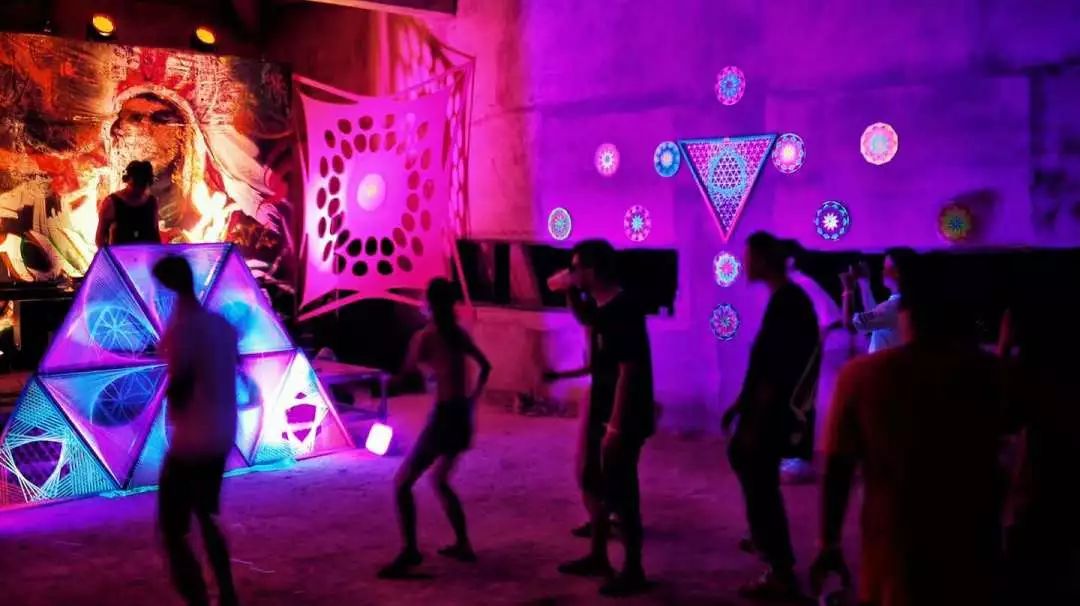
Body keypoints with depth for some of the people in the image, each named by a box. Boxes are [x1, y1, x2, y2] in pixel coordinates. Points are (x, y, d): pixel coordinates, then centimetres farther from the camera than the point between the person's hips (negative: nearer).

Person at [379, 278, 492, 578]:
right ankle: (462, 545, 25)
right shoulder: (459, 333, 9)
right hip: (462, 416, 8)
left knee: (402, 483, -1)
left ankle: (410, 552, -10)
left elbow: (403, 375, -11)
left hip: (443, 417, -8)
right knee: (441, 481, 25)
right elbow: (486, 366, 20)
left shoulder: (425, 336, -11)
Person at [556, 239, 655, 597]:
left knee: (620, 492, -1)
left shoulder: (624, 310, -21)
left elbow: (628, 371, -24)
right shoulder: (602, 308, 8)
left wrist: (616, 424, -24)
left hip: (623, 418, -10)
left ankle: (633, 571, 12)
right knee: (594, 483, 19)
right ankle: (598, 557, 34)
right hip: (603, 412, 10)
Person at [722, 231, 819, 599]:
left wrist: (755, 423, -20)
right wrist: (741, 403, 19)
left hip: (772, 414, -10)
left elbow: (774, 372, -23)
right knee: (740, 456, 24)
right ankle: (767, 539, 39)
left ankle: (782, 576, 6)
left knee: (760, 487, -2)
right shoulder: (788, 298, 10)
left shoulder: (785, 302, -20)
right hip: (765, 409, 10)